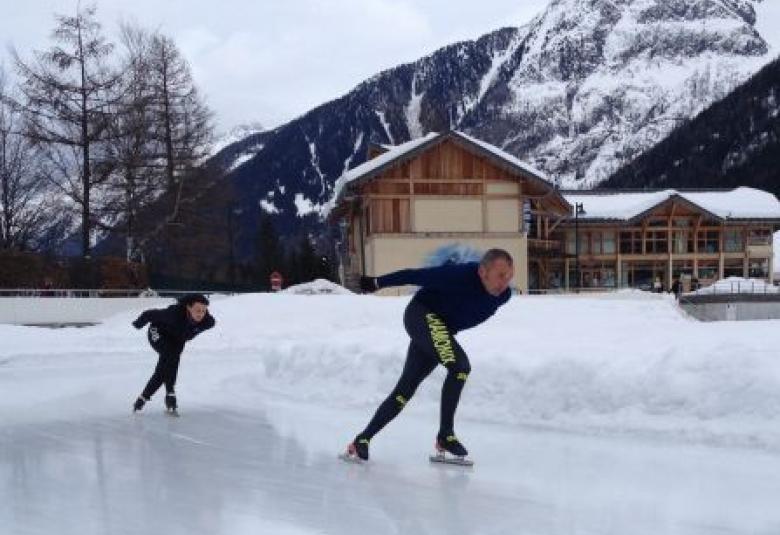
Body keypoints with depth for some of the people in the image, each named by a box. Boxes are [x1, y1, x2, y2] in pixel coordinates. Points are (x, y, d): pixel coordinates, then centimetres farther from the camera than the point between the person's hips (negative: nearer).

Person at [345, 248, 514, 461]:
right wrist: (377, 283, -13)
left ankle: (362, 439, 14)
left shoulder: (503, 295, -9)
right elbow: (417, 275, -22)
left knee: (406, 388, 6)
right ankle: (445, 435, -15)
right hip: (422, 315, -8)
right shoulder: (461, 276, -32)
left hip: (442, 330, 8)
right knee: (460, 365, -24)